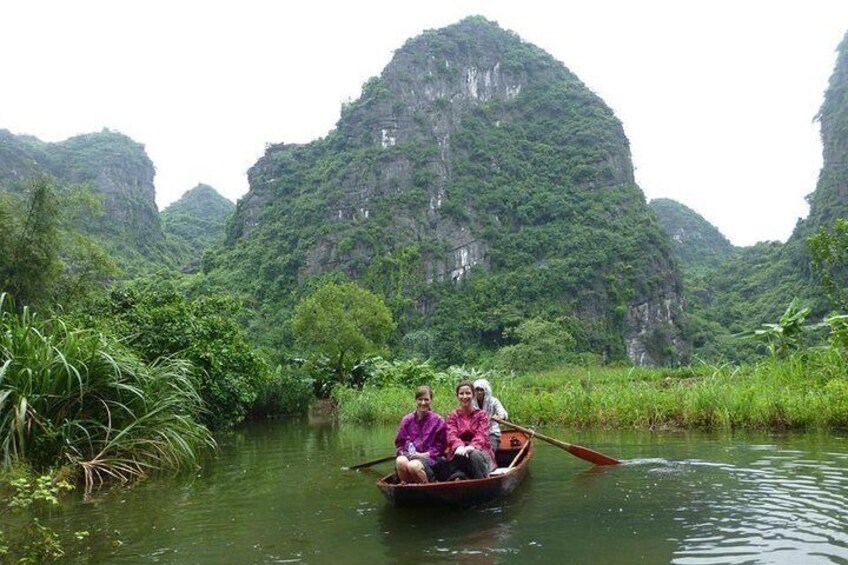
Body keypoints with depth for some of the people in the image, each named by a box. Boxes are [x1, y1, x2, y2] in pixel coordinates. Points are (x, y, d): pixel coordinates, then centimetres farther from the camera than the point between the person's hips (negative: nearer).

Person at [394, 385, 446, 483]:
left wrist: (424, 455, -10)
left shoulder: (438, 421, 4)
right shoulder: (407, 420, 12)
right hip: (409, 455, 2)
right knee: (400, 461, -36)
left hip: (429, 457, -2)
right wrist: (404, 453, -4)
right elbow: (399, 443, 17)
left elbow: (440, 447, 5)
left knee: (413, 466, -37)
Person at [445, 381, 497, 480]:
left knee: (475, 455, -36)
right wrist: (459, 446, -30)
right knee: (460, 455, -35)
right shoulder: (452, 416, 15)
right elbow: (451, 435, -5)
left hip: (479, 451, 0)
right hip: (459, 453, 0)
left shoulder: (481, 415, 14)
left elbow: (482, 435, -5)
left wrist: (473, 446, -29)